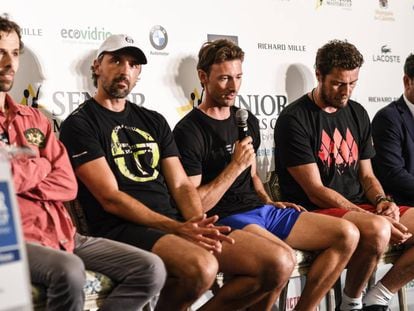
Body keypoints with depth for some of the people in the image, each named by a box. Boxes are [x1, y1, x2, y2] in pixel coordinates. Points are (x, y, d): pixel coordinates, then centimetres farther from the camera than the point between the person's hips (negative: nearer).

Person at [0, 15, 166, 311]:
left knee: (150, 269, -9)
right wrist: (40, 164, 3)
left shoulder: (34, 118, 20)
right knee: (68, 270, -37)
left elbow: (68, 185, 9)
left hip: (61, 232, 6)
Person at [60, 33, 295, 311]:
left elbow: (181, 185, 14)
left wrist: (199, 226, -8)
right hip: (126, 229, -6)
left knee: (280, 262, -10)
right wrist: (177, 228, -17)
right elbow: (110, 198, -8)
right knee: (202, 267, -37)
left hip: (177, 225, 6)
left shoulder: (154, 121, 22)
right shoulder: (80, 124, 2)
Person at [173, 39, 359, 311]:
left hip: (260, 209, 8)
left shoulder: (248, 121, 16)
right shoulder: (189, 131, -9)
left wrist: (269, 202, 9)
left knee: (347, 235, -4)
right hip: (226, 218, -8)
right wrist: (235, 166, -15)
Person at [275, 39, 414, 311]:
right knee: (377, 231, -35)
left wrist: (382, 202, -6)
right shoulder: (294, 120, -9)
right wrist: (374, 218, -19)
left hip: (361, 209, 8)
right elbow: (315, 191, -13)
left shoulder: (357, 114, 13)